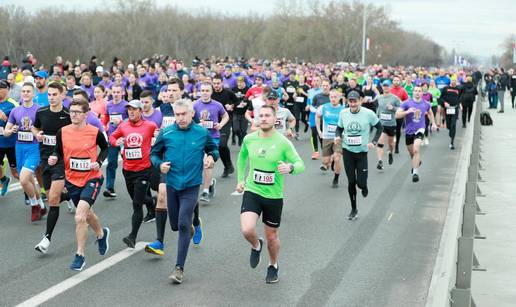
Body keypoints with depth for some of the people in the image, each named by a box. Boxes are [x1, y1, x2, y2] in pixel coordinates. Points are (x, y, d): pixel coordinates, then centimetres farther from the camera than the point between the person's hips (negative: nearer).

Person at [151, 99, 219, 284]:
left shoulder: (202, 133, -2)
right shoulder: (166, 133, -2)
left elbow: (214, 149, 15)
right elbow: (154, 153, 9)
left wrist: (211, 157, -7)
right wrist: (160, 164, -12)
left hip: (191, 186, -2)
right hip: (171, 184, 3)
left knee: (184, 225, -12)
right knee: (175, 225, 12)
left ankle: (179, 268, -8)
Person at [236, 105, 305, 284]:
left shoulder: (283, 142, -11)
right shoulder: (249, 139, -2)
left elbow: (301, 165, -12)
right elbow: (242, 157, 19)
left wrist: (290, 167, -33)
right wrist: (240, 179, 16)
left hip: (274, 196, -1)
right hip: (252, 192, 1)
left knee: (271, 236, 12)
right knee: (247, 230, -21)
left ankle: (273, 266, 40)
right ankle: (256, 246, 15)